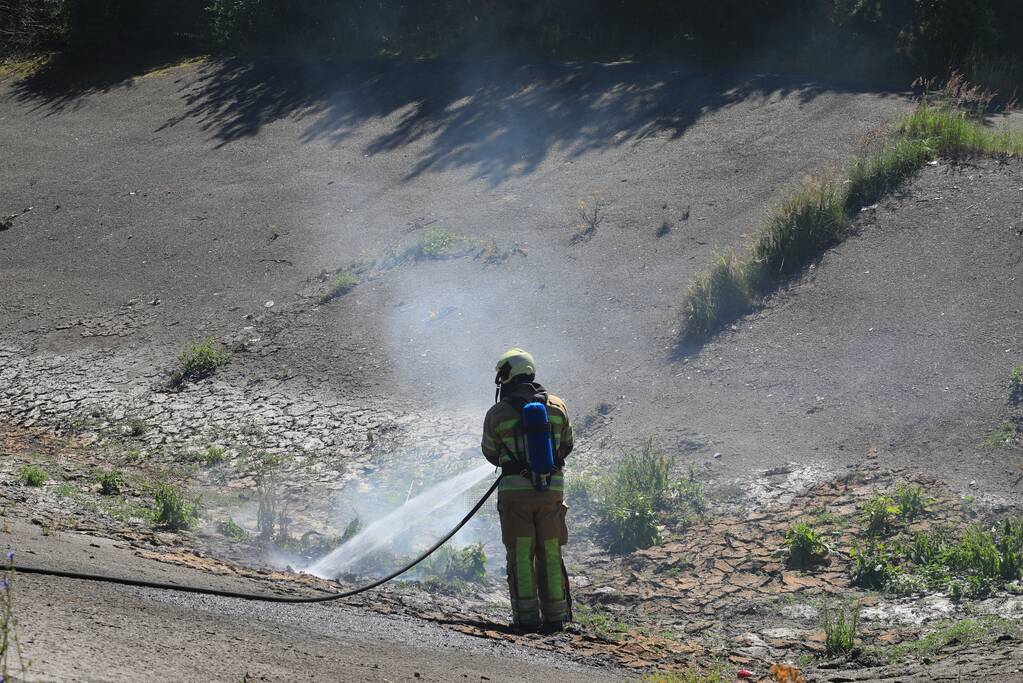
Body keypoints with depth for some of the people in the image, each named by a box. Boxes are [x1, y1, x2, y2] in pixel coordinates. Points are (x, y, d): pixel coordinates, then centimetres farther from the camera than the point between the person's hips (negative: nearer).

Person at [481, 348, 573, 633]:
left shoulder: (497, 413, -3)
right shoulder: (557, 406, 5)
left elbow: (491, 453, 9)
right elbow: (566, 446, 16)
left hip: (515, 491, -3)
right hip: (552, 489, 3)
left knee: (521, 555, 4)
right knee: (550, 554, 11)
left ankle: (526, 616, 1)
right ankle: (555, 615, 12)